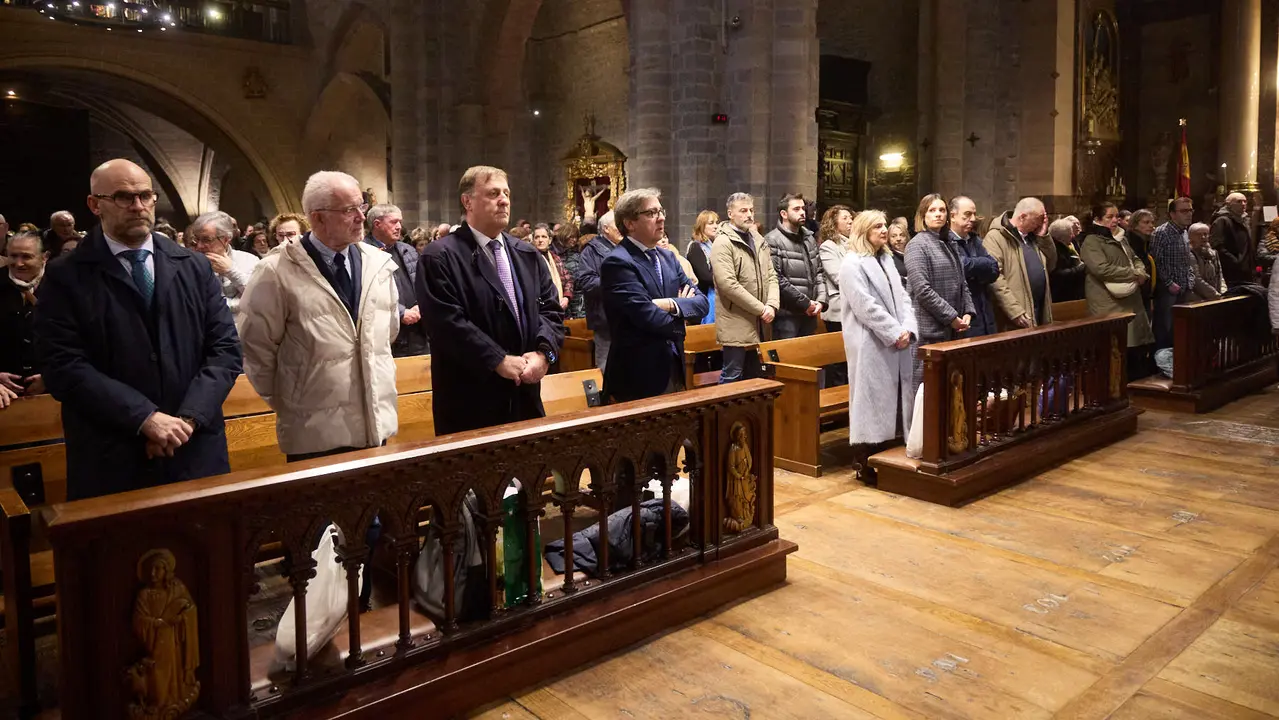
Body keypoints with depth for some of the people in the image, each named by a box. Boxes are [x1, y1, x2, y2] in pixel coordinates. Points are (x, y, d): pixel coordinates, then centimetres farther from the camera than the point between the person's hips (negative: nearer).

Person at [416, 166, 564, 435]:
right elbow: (448, 322, -17)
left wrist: (544, 352, -9)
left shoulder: (528, 255, 12)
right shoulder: (440, 257, -8)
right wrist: (499, 361, -19)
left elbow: (550, 309, 9)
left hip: (525, 395, 6)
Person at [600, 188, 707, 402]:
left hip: (674, 368, 8)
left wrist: (673, 305, -16)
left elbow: (701, 302, 5)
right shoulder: (618, 262, -15)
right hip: (639, 376, -8)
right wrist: (683, 306, -3)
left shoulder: (668, 257, 11)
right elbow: (651, 319, -22)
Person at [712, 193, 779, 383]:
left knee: (755, 376, 15)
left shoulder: (759, 241, 14)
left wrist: (772, 305, -6)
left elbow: (771, 276, 13)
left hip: (758, 324, 8)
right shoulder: (723, 243, -11)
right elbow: (728, 285, -20)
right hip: (735, 325, -8)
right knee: (732, 376, -2)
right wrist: (761, 308, -16)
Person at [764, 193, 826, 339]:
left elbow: (819, 272, 17)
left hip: (809, 313, 7)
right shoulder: (773, 241, -10)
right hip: (786, 315, -7)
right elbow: (777, 280, -18)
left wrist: (820, 300, 0)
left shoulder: (809, 239, 16)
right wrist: (805, 303, -14)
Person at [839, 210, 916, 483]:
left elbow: (902, 297, 11)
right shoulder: (852, 264, -9)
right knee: (872, 399, -5)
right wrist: (894, 333, -16)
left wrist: (908, 329, -5)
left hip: (897, 342, 8)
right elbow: (866, 306, -16)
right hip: (870, 344, -8)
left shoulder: (887, 259, 16)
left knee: (893, 399, 9)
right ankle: (867, 463, 2)